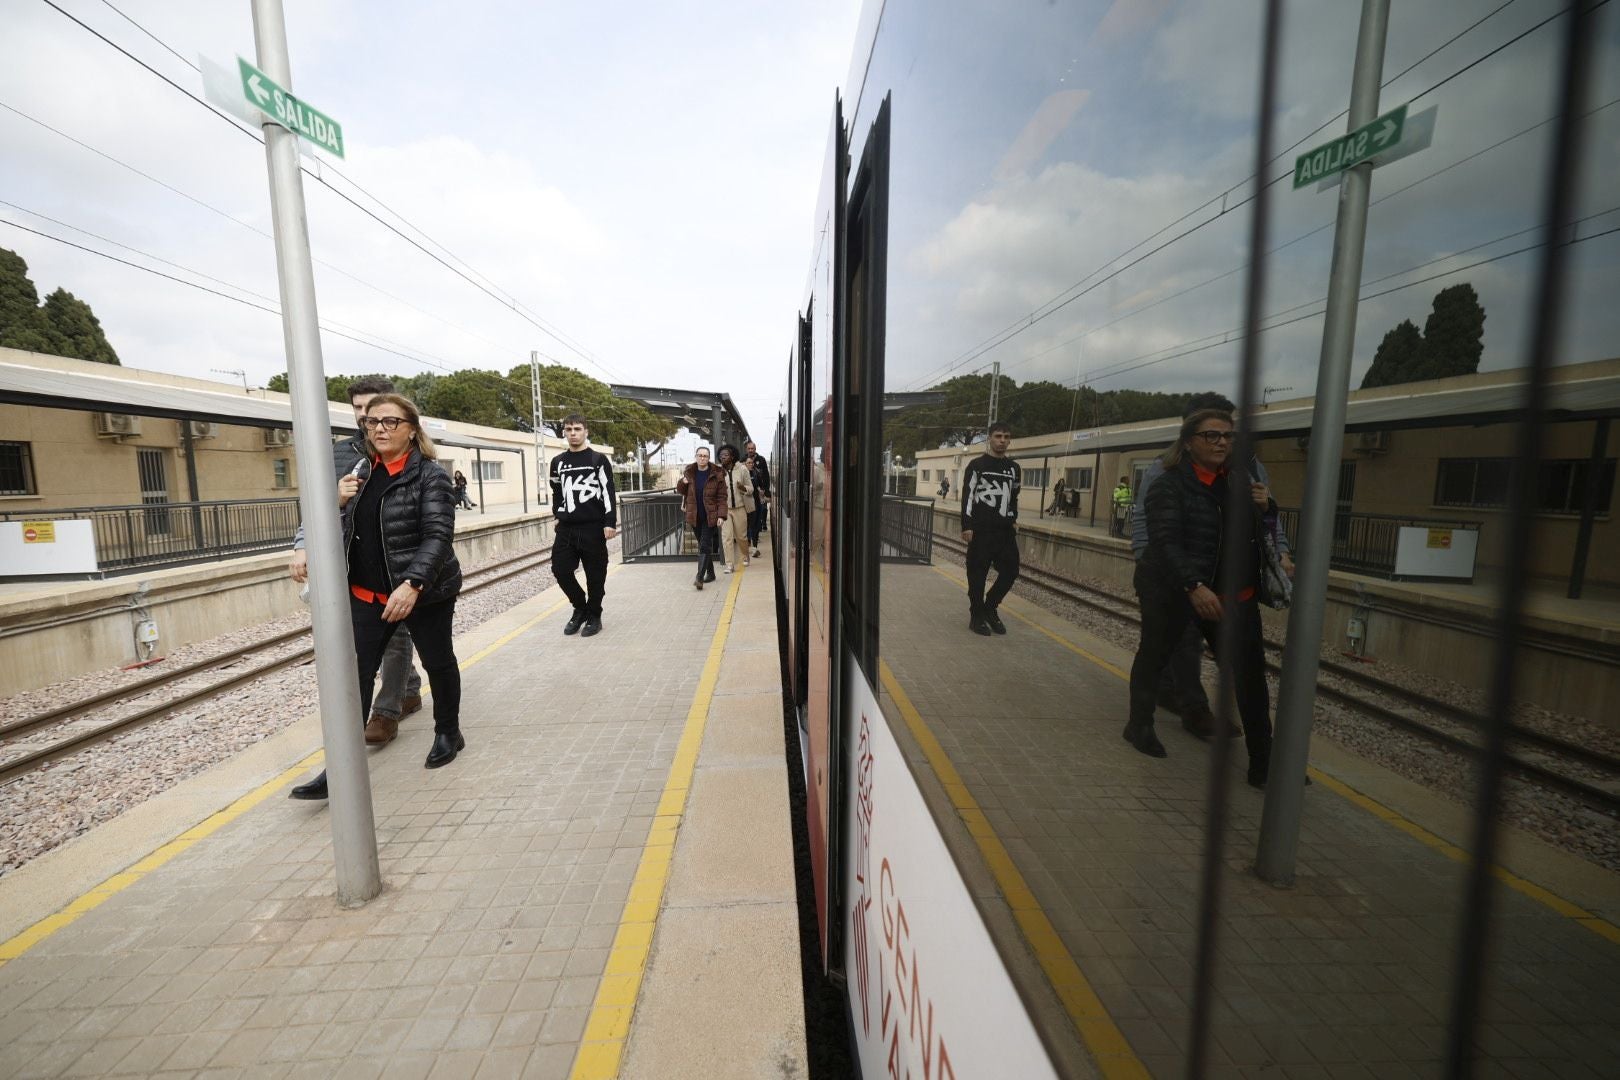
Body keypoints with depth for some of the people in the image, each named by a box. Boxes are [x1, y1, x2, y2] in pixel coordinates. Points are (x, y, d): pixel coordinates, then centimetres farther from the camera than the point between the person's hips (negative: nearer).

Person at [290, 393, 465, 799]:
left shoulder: (430, 474, -11)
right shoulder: (362, 470, 8)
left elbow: (439, 535, -20)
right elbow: (345, 528, 17)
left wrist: (412, 584, -32)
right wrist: (337, 501, -5)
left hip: (425, 591, -5)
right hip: (367, 593, 6)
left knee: (438, 662, 11)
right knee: (355, 674, 3)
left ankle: (448, 734, 31)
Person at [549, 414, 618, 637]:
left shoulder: (599, 459, -1)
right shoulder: (558, 462, 12)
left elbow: (608, 493, -6)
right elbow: (556, 493, 22)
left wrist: (610, 523, -12)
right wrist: (559, 516, 15)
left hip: (593, 527, -4)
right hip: (566, 528, 4)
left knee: (595, 574, 2)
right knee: (560, 569, 0)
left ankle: (594, 616, 18)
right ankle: (580, 607, 22)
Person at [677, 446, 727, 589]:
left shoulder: (716, 475, -7)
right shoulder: (689, 473, 4)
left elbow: (722, 497, -7)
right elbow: (681, 490, 17)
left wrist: (721, 515, -17)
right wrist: (682, 483, -6)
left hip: (710, 517, -4)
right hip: (695, 517, 4)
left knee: (705, 546, -11)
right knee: (703, 545, 14)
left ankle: (699, 577, -15)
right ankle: (710, 573, 27)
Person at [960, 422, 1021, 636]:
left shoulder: (1014, 469, 14)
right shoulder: (977, 465, -2)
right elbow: (967, 497, -7)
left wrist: (1013, 520, 11)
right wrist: (967, 526, -13)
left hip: (1005, 530, 5)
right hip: (981, 529, -5)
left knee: (1010, 572, 4)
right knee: (978, 575, 1)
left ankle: (990, 608, 24)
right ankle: (977, 616, 14)